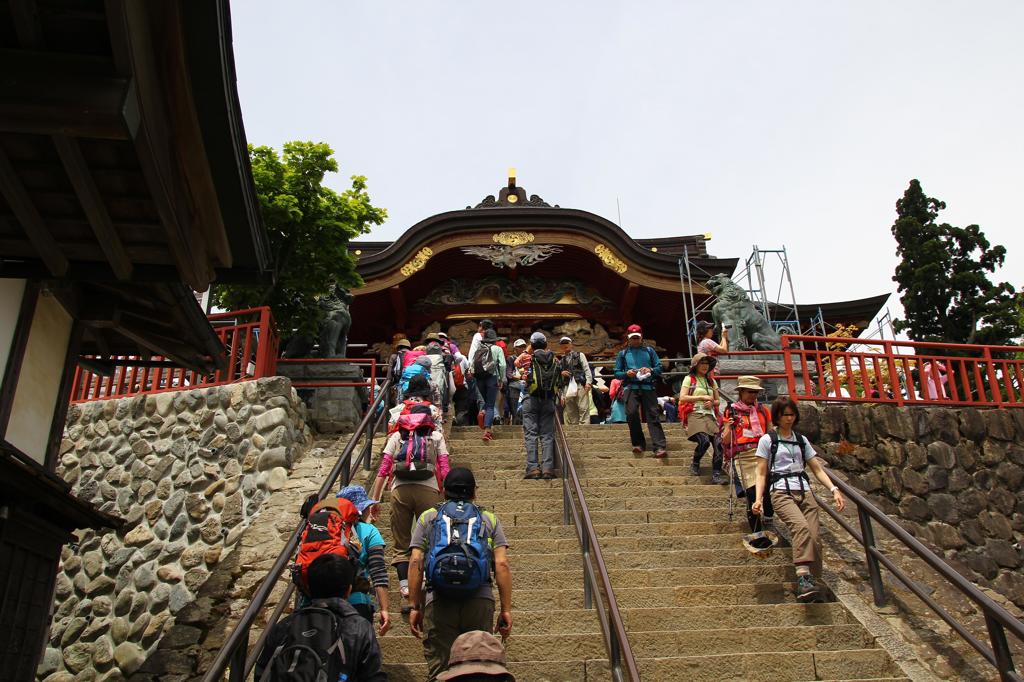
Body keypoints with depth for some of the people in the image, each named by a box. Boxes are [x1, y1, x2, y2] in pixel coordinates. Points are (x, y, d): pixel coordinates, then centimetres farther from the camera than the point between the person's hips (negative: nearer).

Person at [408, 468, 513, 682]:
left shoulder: (428, 518, 16)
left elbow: (415, 562, 6)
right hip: (480, 600, 0)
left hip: (439, 601, 0)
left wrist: (415, 607, 8)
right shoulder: (489, 519, 16)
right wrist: (506, 609, 8)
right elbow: (501, 564, 6)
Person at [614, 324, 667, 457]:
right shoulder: (623, 353, 18)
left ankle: (660, 447, -16)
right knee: (632, 413, -18)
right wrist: (626, 373, -6)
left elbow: (659, 367, 12)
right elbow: (617, 373, 14)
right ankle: (638, 443, -3)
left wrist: (650, 370, -8)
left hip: (648, 387, 0)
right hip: (631, 387, 0)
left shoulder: (649, 351, 18)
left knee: (653, 415, -9)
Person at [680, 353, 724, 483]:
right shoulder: (689, 379, 8)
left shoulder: (711, 381, 22)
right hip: (695, 415, -5)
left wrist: (712, 403, 1)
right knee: (704, 441, -27)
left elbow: (717, 401, 25)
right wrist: (702, 397, -7)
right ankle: (695, 465, 1)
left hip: (710, 416, 5)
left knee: (719, 443, -17)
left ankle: (716, 475, -12)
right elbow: (682, 398, -4)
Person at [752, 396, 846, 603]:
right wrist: (758, 499, -8)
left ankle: (810, 582, -8)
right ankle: (803, 578, -40)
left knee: (815, 537, -15)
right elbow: (761, 473, 6)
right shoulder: (767, 440, 9)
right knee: (801, 527, -31)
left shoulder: (801, 440, 21)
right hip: (780, 491, -4)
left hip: (804, 491, 5)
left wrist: (834, 490, 4)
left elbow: (817, 469, 19)